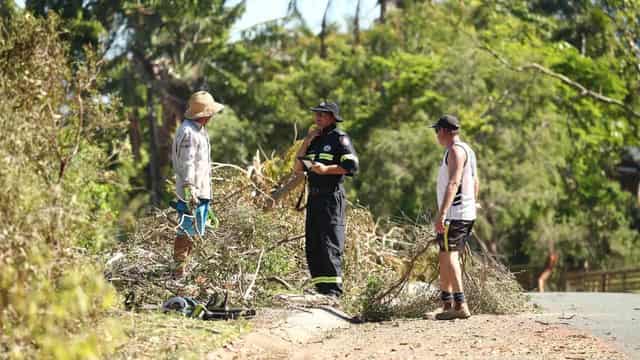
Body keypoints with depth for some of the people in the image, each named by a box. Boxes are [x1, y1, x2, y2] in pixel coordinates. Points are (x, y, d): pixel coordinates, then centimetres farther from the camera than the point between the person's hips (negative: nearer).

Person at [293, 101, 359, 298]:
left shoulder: (339, 138, -2)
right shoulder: (314, 139, 20)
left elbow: (351, 166, -13)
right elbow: (298, 168, 14)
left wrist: (326, 169, -17)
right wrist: (306, 142, 8)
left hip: (332, 197, -8)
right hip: (314, 197, 8)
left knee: (329, 244, -13)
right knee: (312, 246, 7)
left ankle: (333, 290, -13)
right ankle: (320, 289, 11)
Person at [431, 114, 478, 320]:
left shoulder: (456, 150, -12)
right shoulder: (467, 150, 21)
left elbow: (453, 183, -23)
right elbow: (475, 183, 26)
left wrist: (442, 214, -29)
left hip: (455, 214, -10)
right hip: (467, 214, 10)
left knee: (449, 257, -14)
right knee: (445, 258, 14)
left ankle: (460, 305, -20)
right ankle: (446, 303, 18)